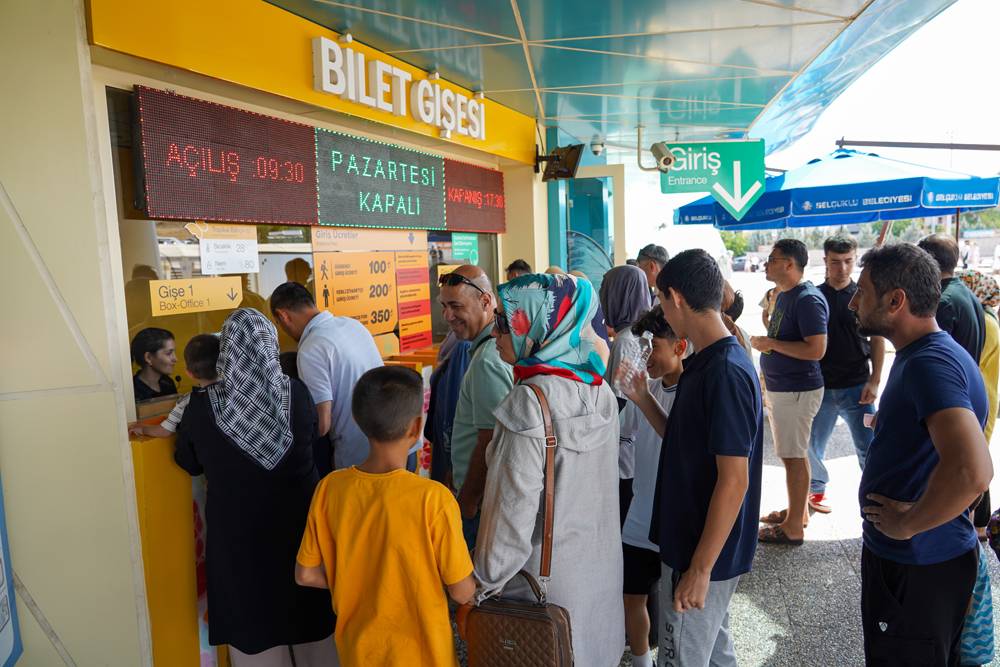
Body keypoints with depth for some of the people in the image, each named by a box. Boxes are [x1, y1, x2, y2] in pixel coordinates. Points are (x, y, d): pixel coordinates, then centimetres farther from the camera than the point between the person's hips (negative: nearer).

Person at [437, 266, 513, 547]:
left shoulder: (487, 360, -24)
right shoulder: (499, 345, 8)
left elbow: (488, 444, -23)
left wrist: (467, 502, -13)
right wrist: (457, 477, 19)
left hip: (481, 501, -10)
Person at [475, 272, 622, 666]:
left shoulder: (530, 400, -24)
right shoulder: (598, 388, -2)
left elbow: (514, 506, -23)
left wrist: (481, 586, -13)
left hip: (545, 575, -6)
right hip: (599, 565, 7)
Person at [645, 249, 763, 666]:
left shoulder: (725, 373, -24)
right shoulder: (706, 363, 5)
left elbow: (734, 482, -25)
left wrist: (699, 569, -21)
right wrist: (643, 399, 4)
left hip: (703, 554, -9)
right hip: (697, 541, 9)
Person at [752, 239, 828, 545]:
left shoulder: (808, 299, -19)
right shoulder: (783, 295, 12)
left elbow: (816, 349, -26)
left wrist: (770, 343, -20)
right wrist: (766, 344, 8)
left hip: (797, 390, -10)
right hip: (781, 387, 10)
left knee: (794, 456, -2)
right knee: (793, 453, 19)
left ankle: (794, 527, 8)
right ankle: (797, 511, 32)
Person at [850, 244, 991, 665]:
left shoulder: (931, 364, -27)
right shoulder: (921, 354, 7)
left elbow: (971, 472, -39)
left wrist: (908, 524, -26)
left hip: (918, 567, -10)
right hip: (901, 555, 10)